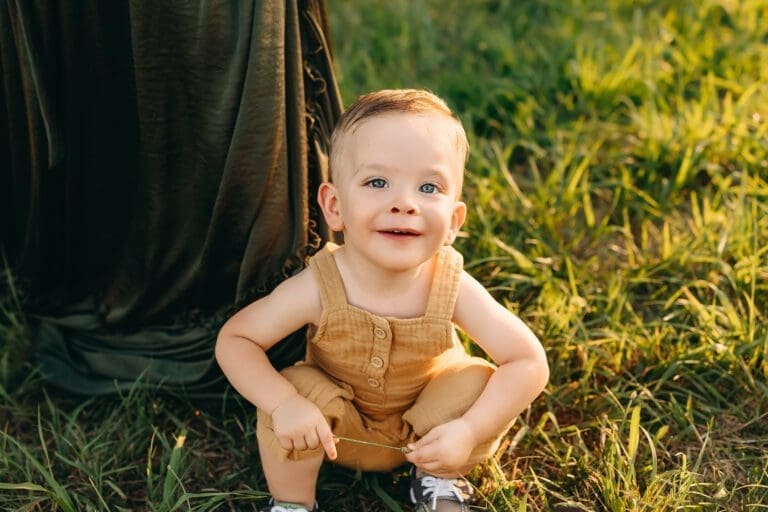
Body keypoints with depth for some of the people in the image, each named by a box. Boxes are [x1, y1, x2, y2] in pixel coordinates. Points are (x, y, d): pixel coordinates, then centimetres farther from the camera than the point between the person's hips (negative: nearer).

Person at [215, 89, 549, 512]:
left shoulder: (452, 289, -31)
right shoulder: (319, 289, -32)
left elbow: (530, 362, -24)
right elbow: (234, 338, -21)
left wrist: (469, 431, -34)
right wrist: (283, 403, -37)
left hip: (423, 427, 1)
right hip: (340, 430, -1)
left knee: (478, 384, -23)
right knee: (297, 387, -28)